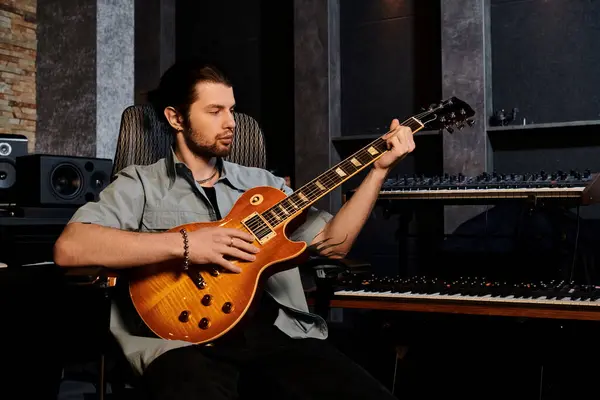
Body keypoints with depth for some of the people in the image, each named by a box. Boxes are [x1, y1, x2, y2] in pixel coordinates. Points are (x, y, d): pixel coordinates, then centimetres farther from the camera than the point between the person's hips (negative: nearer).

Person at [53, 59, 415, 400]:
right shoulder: (141, 184, 7)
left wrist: (379, 169, 10)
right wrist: (183, 244, -15)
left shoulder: (262, 183, 22)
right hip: (187, 341, -3)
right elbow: (69, 248, -9)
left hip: (280, 331, 4)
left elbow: (332, 243, 17)